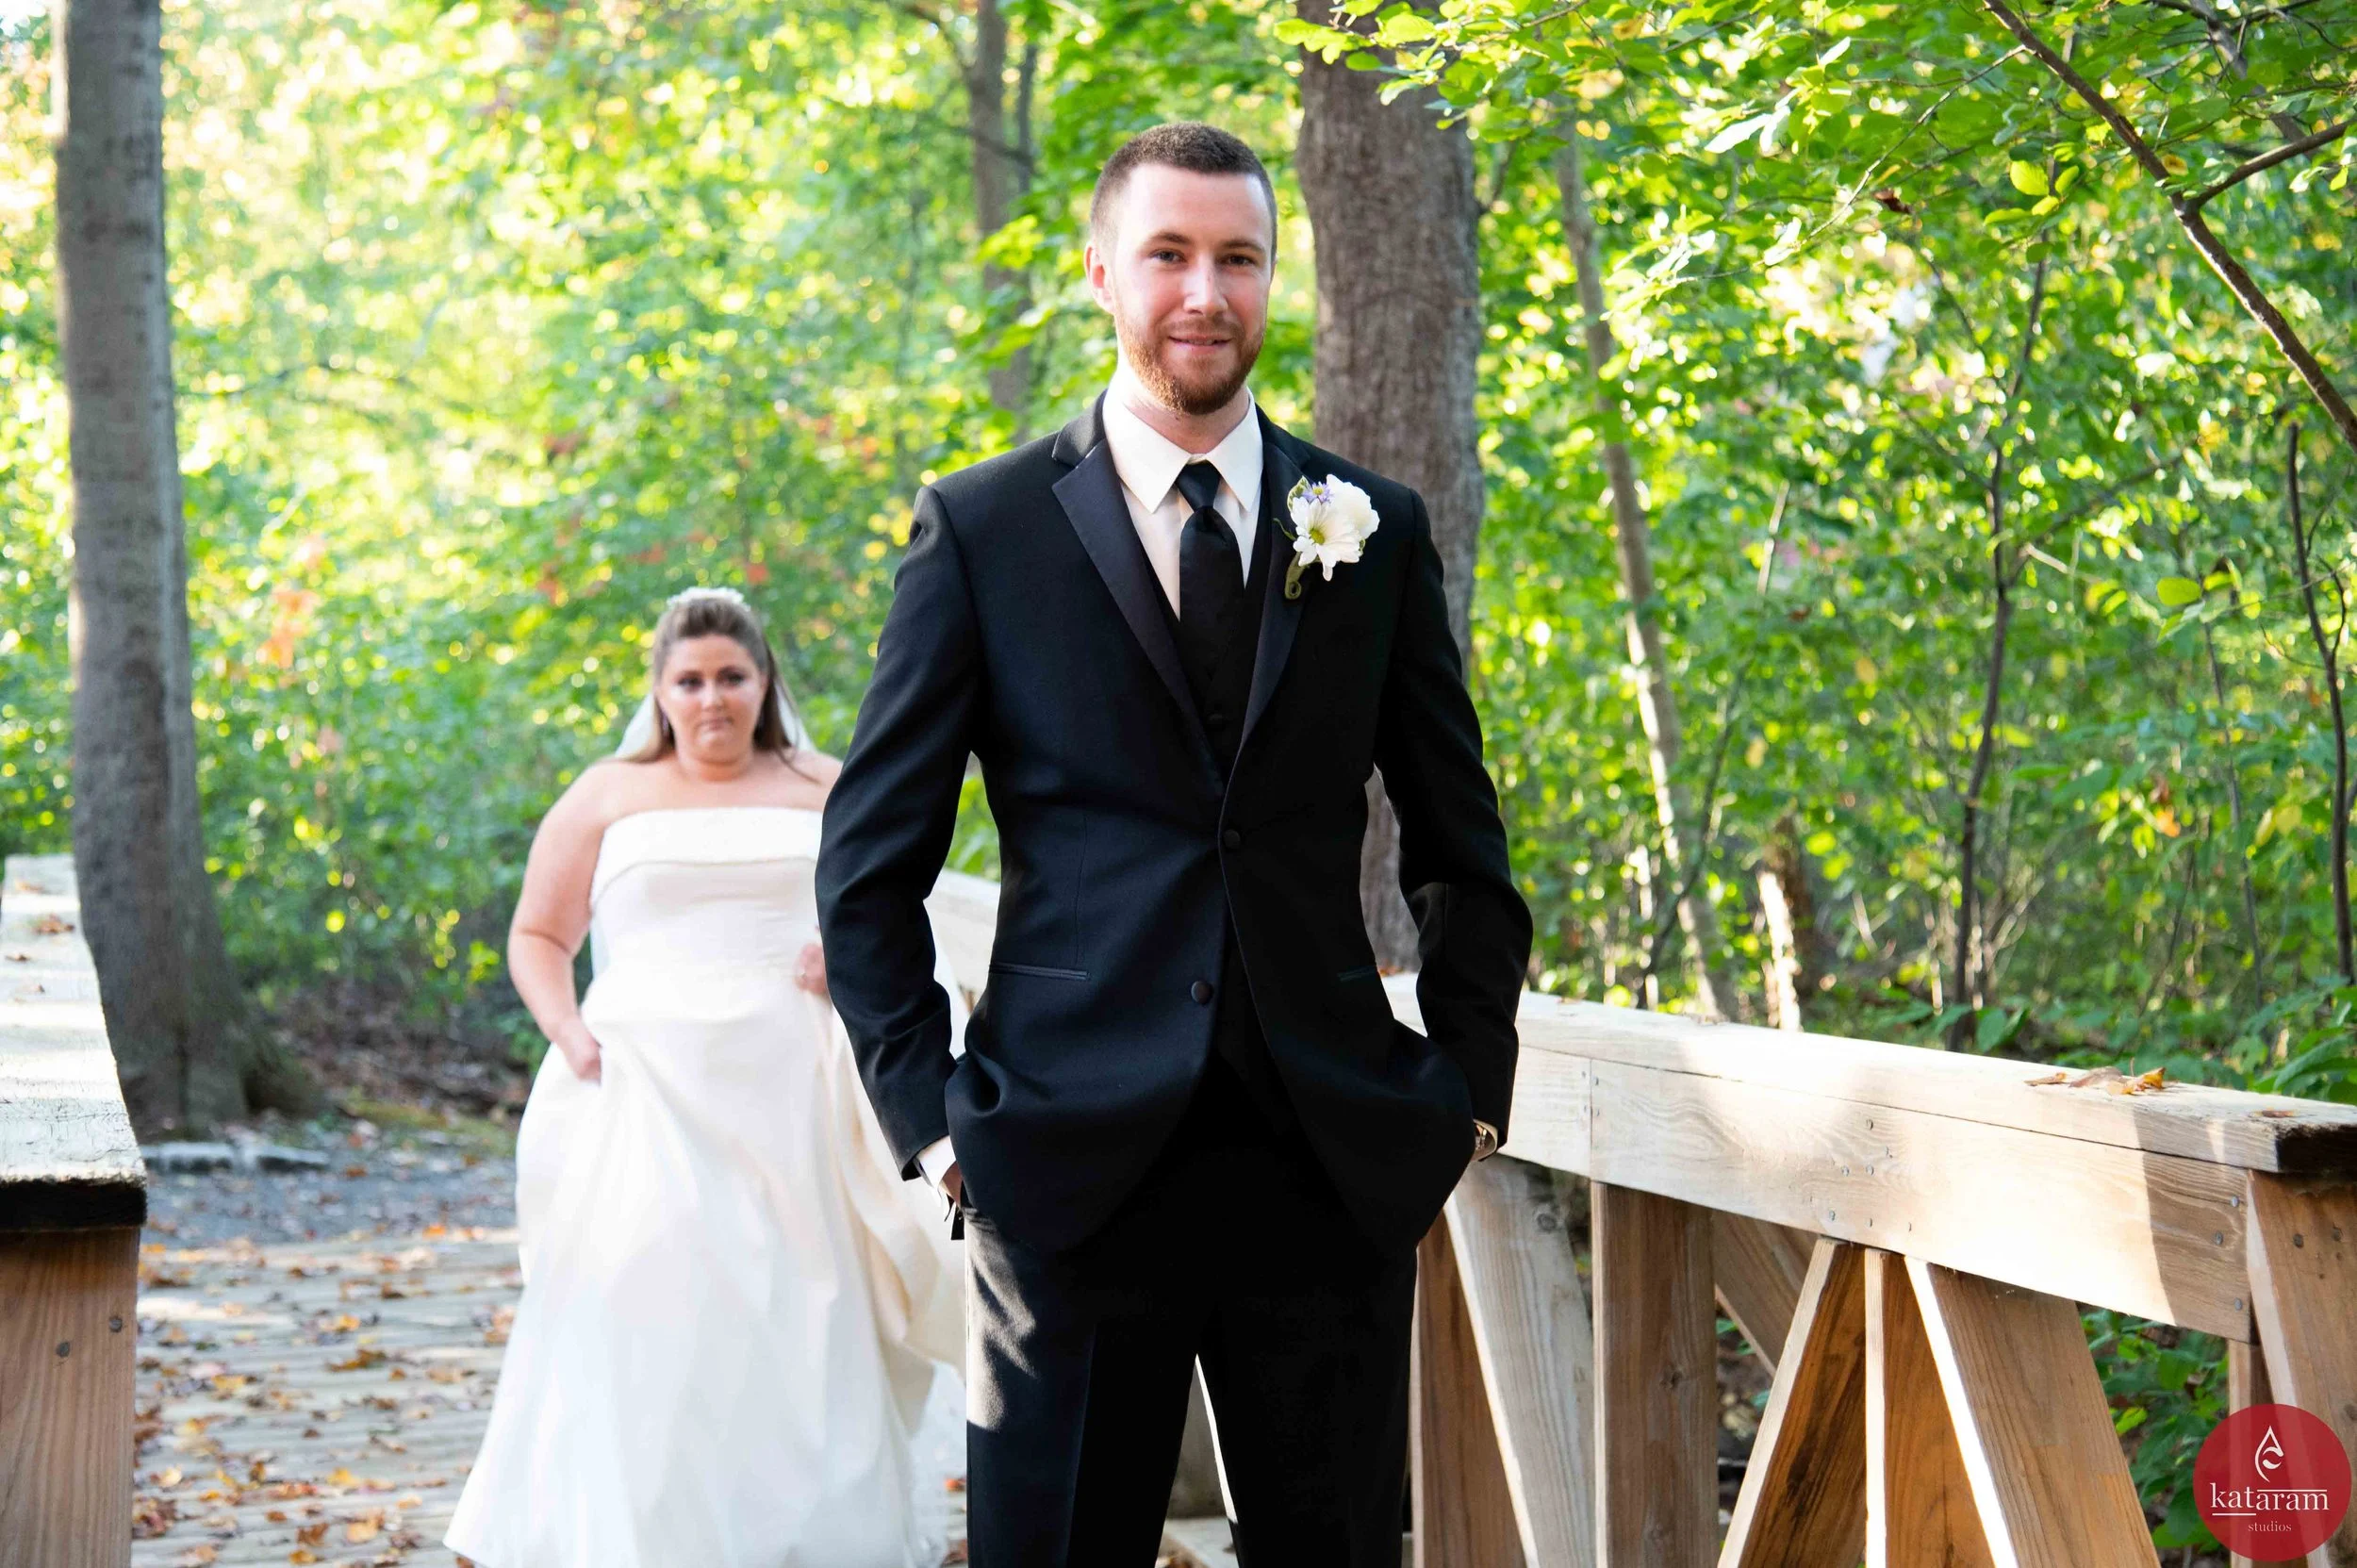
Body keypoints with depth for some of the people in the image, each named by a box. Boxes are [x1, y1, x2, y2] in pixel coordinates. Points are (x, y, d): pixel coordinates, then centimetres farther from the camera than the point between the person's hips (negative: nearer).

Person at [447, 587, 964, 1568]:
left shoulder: (826, 792, 14)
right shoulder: (609, 796, 12)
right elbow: (537, 938, 13)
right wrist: (569, 1034, -5)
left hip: (791, 1094, 1)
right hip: (646, 1091, -1)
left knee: (797, 1318, -1)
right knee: (644, 1315, -8)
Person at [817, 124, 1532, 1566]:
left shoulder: (1377, 531, 8)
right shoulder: (983, 528, 2)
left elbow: (1463, 853, 15)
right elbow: (868, 867, 3)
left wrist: (1469, 1091, 7)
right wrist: (931, 1115, -3)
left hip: (1336, 1165, 2)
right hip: (1071, 1164, -2)